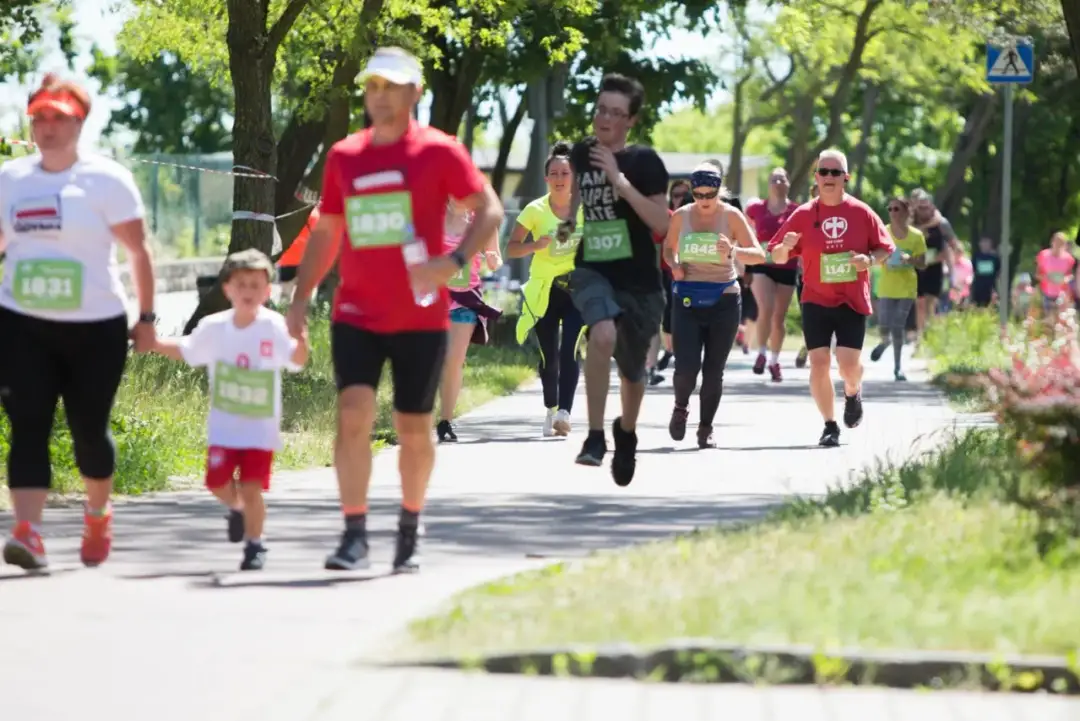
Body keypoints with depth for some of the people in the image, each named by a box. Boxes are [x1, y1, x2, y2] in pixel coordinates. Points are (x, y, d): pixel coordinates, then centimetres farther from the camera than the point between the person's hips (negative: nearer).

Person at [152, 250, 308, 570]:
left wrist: (300, 339, -45)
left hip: (261, 427, -3)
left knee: (251, 488, -8)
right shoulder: (213, 328, -1)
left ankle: (254, 544, 10)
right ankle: (236, 508, 33)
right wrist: (153, 343, 6)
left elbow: (297, 359, -26)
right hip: (223, 424, 3)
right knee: (217, 481, -1)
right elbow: (185, 351, 16)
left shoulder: (274, 328, -13)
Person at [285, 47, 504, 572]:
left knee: (413, 430, 7)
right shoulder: (343, 156, 8)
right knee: (353, 415, -15)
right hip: (356, 315, 2)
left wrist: (454, 261, -21)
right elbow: (326, 232, 17)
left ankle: (409, 531, 28)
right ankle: (354, 537, -15)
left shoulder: (438, 152, -4)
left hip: (420, 318, -2)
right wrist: (301, 298, 10)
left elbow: (489, 211, -5)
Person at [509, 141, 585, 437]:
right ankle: (551, 409, 27)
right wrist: (535, 246, -22)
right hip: (544, 290, 1)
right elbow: (511, 248, -4)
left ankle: (564, 412, -24)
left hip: (578, 287, -1)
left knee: (569, 350, -17)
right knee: (549, 355, 5)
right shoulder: (535, 210, -6)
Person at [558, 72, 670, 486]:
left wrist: (620, 180, -25)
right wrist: (569, 223, 15)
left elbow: (661, 223, -20)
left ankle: (627, 432, 48)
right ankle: (595, 437, -27)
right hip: (592, 271, 1)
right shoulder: (582, 154, 2)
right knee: (604, 334, -32)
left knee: (632, 372, 14)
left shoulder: (644, 162, -10)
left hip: (639, 281, -1)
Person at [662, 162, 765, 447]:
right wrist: (674, 265, -4)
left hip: (723, 301, -1)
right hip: (687, 301, 1)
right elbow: (669, 249, 19)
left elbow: (759, 255, -7)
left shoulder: (731, 216, -4)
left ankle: (706, 428, 18)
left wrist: (734, 252, -27)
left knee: (714, 370, 2)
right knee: (687, 367, -10)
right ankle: (680, 408, 21)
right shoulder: (681, 216, 2)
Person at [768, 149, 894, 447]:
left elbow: (885, 249, 7)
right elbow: (777, 257, 4)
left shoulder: (861, 213, -1)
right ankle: (830, 426, 7)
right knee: (819, 362, -6)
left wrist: (869, 259, -15)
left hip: (852, 301, -1)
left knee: (849, 363, -10)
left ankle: (853, 394, 27)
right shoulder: (803, 215, 0)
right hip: (815, 300, 1)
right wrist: (785, 247, -19)